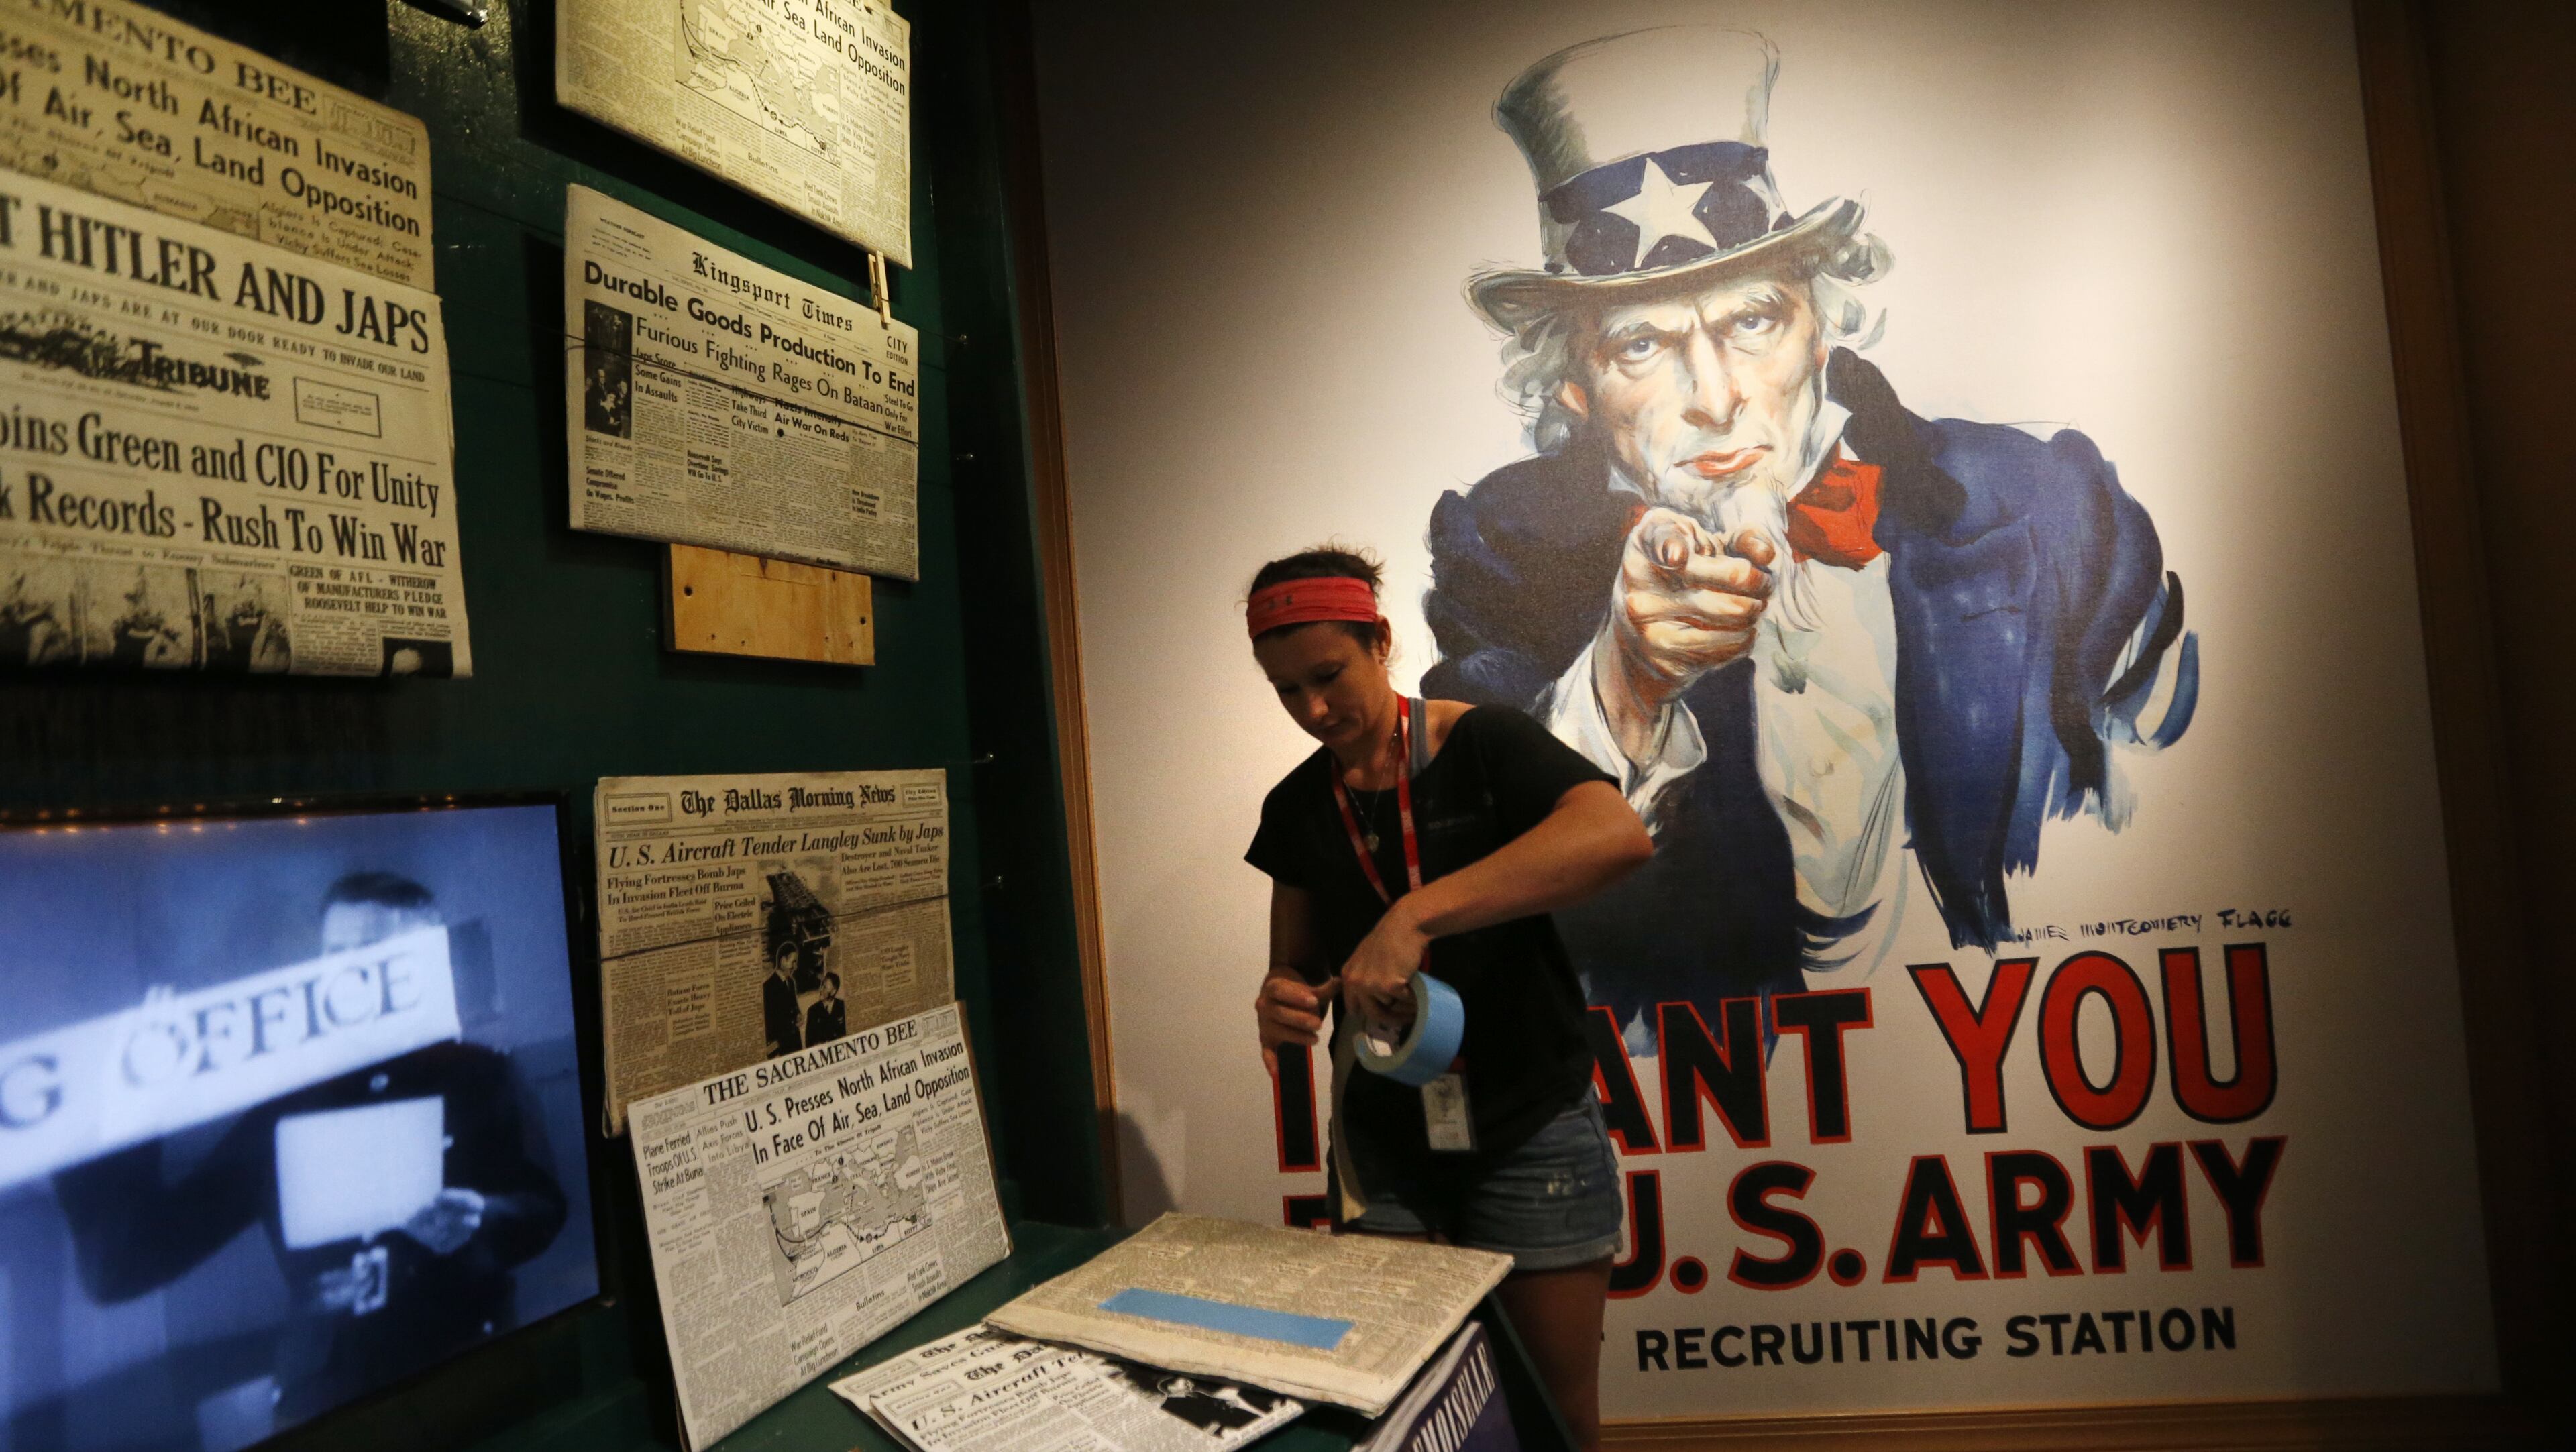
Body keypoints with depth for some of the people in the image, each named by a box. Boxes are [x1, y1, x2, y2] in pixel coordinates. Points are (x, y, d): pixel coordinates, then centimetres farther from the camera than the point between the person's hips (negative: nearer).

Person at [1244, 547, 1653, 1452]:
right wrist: (1285, 1004, -15)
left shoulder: (1484, 746, -12)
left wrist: (1414, 914, -38)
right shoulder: (1298, 808, 3)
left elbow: (1619, 833, -31)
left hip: (1528, 1135, -3)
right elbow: (1298, 966, 10)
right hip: (1382, 1145, 4)